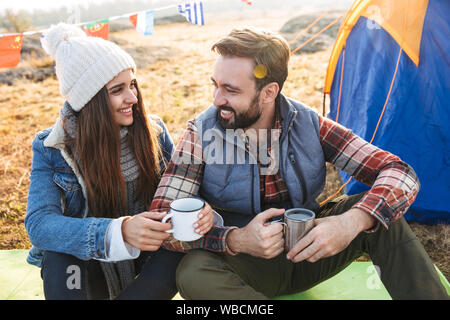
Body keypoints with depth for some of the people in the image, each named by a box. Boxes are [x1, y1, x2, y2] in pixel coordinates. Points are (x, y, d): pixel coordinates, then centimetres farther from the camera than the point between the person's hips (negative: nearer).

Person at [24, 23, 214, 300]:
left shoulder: (154, 131, -6)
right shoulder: (51, 149, -11)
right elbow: (39, 223, -22)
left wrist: (198, 209, -27)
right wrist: (119, 231, -40)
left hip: (149, 262, 2)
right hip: (89, 270, -1)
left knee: (183, 248, -30)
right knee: (57, 253, -33)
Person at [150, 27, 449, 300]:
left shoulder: (310, 125, -11)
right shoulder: (201, 133, -14)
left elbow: (400, 173, -14)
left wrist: (352, 221, -35)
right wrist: (234, 240, -35)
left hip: (307, 256, 2)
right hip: (246, 264, -1)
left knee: (380, 211, -22)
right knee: (194, 273, -35)